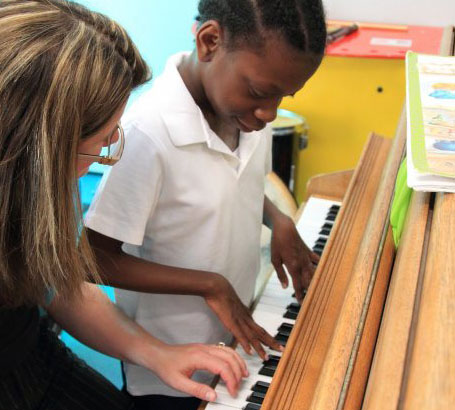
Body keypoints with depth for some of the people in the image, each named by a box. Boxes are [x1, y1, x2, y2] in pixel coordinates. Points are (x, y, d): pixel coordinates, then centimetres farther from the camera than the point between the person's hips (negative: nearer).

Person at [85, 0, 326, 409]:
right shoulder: (147, 134, -30)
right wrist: (211, 285, -23)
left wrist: (281, 223, -8)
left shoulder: (245, 105, -10)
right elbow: (98, 259, -22)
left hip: (241, 329, 6)